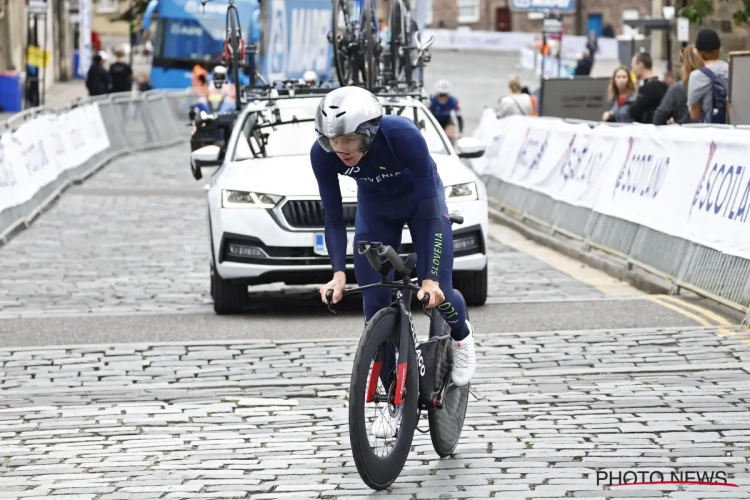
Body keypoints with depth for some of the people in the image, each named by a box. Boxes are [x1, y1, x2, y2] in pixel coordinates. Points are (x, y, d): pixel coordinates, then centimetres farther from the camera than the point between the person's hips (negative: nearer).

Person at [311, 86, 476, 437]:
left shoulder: (402, 135, -40)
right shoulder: (322, 154, -30)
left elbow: (429, 211, -36)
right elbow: (334, 218, -20)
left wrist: (430, 277, -41)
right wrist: (339, 273, -34)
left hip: (420, 200, -3)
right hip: (375, 208, 3)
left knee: (435, 294, -14)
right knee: (375, 304, -5)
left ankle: (461, 334, 22)